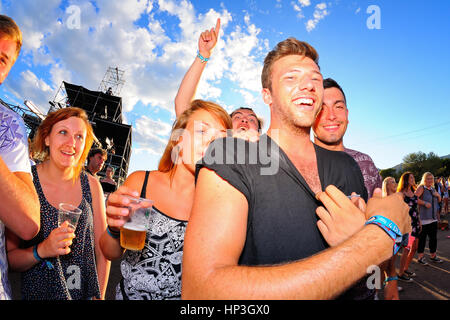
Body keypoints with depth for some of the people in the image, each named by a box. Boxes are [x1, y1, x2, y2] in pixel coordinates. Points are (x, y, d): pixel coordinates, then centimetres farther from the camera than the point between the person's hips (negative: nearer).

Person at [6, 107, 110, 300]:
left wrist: (99, 297, -5)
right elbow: (8, 258, -9)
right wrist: (41, 250, -26)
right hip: (37, 293, -2)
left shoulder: (92, 185, -8)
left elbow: (102, 251, -1)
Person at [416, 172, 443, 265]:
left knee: (433, 238, 14)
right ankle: (420, 257, 8)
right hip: (423, 219, -7)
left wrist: (438, 195, 4)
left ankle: (433, 255, 28)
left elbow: (439, 201, 24)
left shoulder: (433, 189, 14)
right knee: (422, 238, -2)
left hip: (433, 218, 7)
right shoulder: (421, 188, -8)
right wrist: (424, 203, -26)